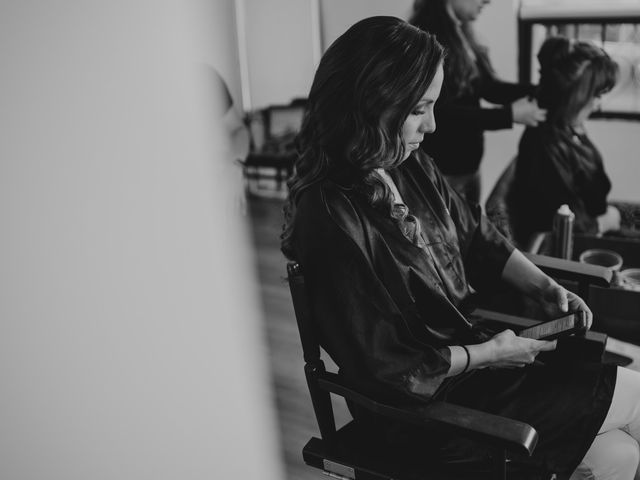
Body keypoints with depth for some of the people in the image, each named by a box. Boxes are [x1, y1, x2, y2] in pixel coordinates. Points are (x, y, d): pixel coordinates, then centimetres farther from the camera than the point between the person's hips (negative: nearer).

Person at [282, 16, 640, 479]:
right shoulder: (335, 223, -29)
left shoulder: (411, 168, -2)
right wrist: (488, 354, -16)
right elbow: (385, 367, -24)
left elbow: (477, 237, 13)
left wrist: (543, 286, 1)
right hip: (422, 404, -7)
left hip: (465, 349, 7)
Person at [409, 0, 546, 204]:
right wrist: (509, 114, -19)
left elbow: (489, 87, 11)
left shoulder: (460, 34, 7)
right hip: (441, 170, -9)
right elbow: (441, 112, -22)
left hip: (468, 164, 9)